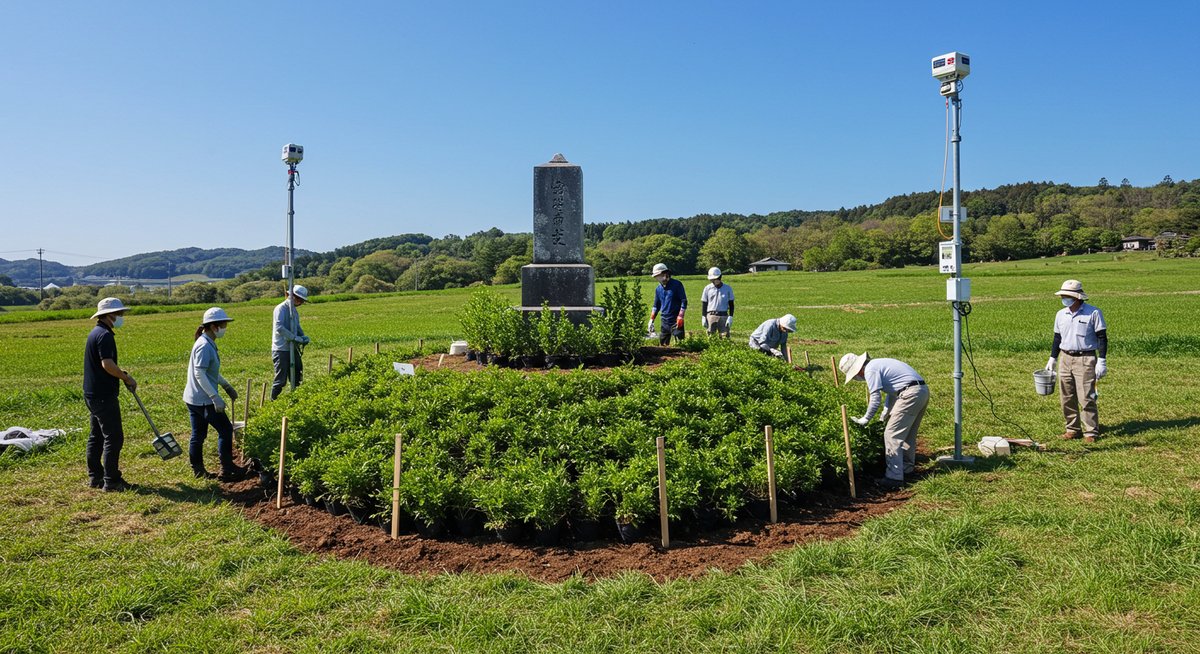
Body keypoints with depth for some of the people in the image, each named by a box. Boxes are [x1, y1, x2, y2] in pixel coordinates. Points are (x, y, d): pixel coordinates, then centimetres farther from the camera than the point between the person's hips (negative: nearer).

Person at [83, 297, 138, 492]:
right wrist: (126, 377, -16)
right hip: (104, 396, -11)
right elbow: (107, 364, -27)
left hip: (92, 394, 11)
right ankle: (111, 481, -3)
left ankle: (95, 477, 24)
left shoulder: (95, 333, 15)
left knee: (96, 436, 16)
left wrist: (121, 374, 13)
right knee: (113, 438, -6)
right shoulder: (105, 335, -17)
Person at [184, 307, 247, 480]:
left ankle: (198, 470, 23)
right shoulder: (204, 346, -19)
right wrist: (215, 397, -25)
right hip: (203, 399, -10)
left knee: (198, 434, 15)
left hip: (194, 399, 10)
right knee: (225, 429, -1)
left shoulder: (208, 344, 12)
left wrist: (227, 386, 25)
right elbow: (199, 374, -24)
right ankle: (227, 469, 6)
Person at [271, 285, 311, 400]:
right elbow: (279, 328, -24)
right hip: (281, 350, -9)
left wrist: (303, 337, -2)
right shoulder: (281, 309, -13)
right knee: (281, 380, -4)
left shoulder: (294, 310, 14)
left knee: (296, 378, 15)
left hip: (293, 349, 9)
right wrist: (296, 338, -26)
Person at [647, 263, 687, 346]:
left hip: (676, 321, -6)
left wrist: (680, 317, -16)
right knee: (662, 344, 8)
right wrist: (651, 320, 10)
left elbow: (684, 301, -9)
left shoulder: (676, 285, -8)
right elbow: (656, 306, 18)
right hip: (664, 321, 6)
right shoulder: (658, 289, 10)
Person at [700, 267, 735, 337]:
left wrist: (730, 317, -2)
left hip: (723, 316, 0)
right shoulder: (707, 288, 5)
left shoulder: (727, 288, 3)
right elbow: (704, 304, 9)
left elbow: (731, 304, 7)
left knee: (725, 337, -3)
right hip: (711, 316, 1)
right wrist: (703, 317, 2)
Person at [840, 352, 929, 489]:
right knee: (908, 434, 23)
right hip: (924, 390, 10)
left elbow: (875, 399, -9)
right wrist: (885, 412, 32)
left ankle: (894, 477, -5)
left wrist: (865, 419, 2)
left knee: (892, 435, -5)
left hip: (910, 394, -10)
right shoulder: (878, 364, 23)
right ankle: (906, 468, 35)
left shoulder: (870, 370, -7)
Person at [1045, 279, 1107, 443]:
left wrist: (1101, 361, -11)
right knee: (1066, 397, 7)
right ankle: (1073, 428, 18)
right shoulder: (1061, 314, 10)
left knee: (1086, 397, -8)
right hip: (1065, 359, 6)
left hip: (1085, 359, -6)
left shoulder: (1093, 313, -6)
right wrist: (1052, 359, 16)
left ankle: (1091, 432, 1)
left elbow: (1102, 338, -6)